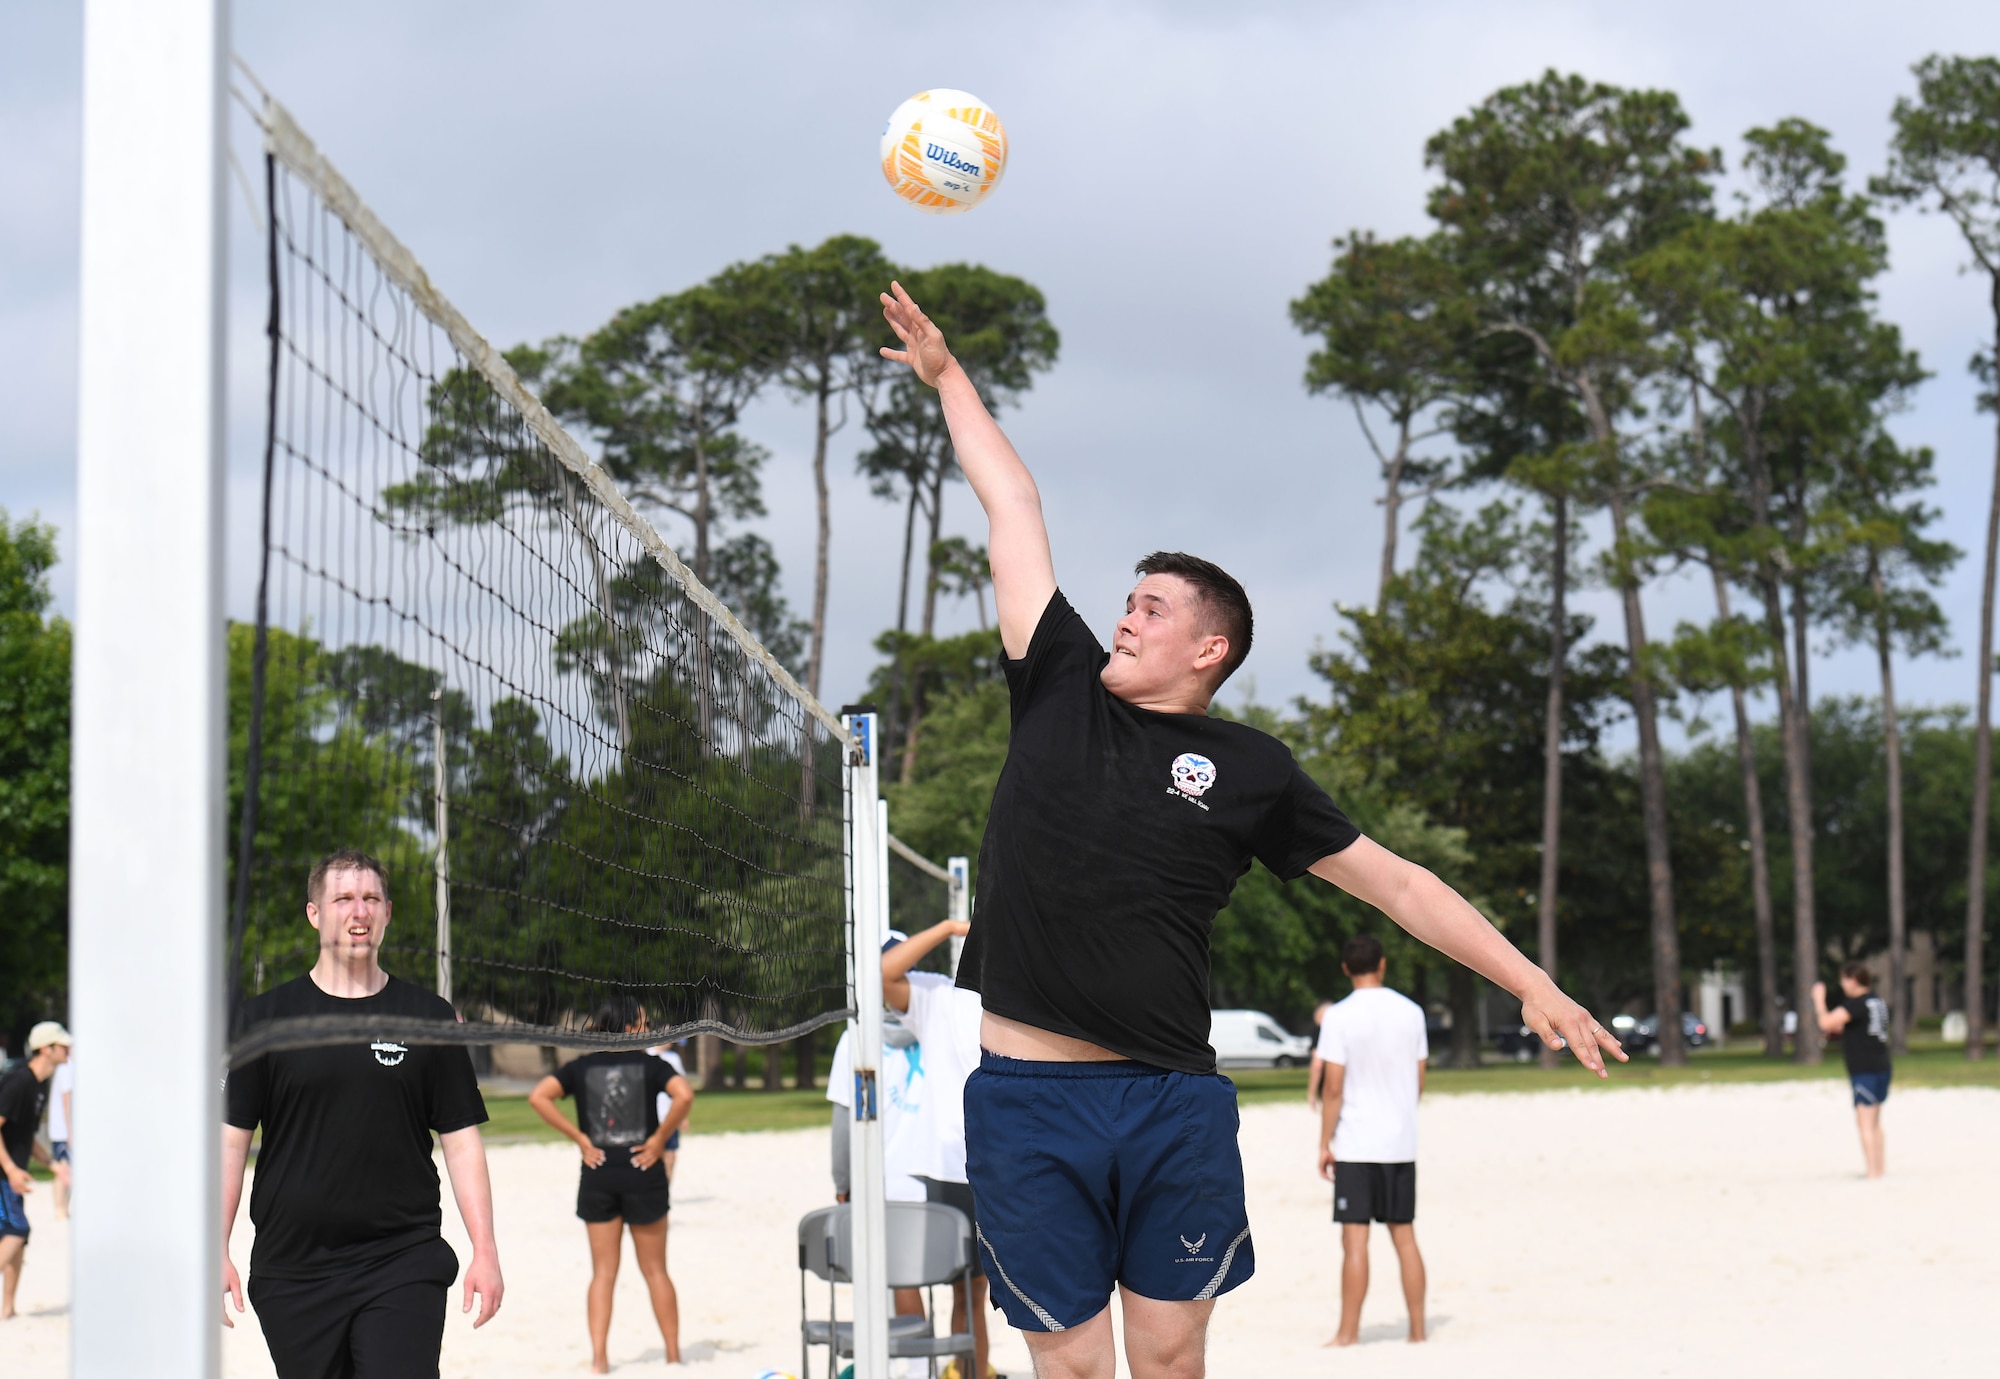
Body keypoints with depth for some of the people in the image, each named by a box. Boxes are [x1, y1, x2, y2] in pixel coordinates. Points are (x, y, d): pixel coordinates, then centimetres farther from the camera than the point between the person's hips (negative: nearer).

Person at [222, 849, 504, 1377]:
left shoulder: (429, 1017, 7)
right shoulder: (267, 1016, 5)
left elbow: (461, 1139, 8)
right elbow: (231, 1137, 5)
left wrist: (485, 1251, 1)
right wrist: (216, 1251, -3)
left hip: (404, 1266, -1)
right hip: (292, 1269, 1)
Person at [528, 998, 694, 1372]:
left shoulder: (581, 1067, 5)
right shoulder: (649, 1064, -3)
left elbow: (539, 1096, -6)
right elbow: (684, 1094, -21)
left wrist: (579, 1138, -4)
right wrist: (660, 1139, -10)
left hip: (598, 1176, 2)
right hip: (643, 1173, -2)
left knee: (603, 1272, 8)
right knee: (655, 1271, 9)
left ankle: (599, 1356, 1)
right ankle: (673, 1355, 14)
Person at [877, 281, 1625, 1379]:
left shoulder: (1248, 770, 6)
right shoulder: (1060, 691, 10)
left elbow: (1392, 880, 9)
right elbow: (1011, 506, 16)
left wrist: (1532, 984, 6)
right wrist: (946, 375, 26)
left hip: (1174, 1104, -1)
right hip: (1024, 1096, 1)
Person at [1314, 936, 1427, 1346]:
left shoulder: (1339, 1017, -10)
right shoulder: (1411, 1012, 4)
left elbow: (1333, 1088, -12)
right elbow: (1419, 1081, 9)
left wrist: (1325, 1143, -5)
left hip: (1356, 1144, -4)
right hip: (1402, 1143, 4)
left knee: (1354, 1239, -3)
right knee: (1404, 1235, 10)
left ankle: (1348, 1331, -3)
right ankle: (1417, 1328, 11)